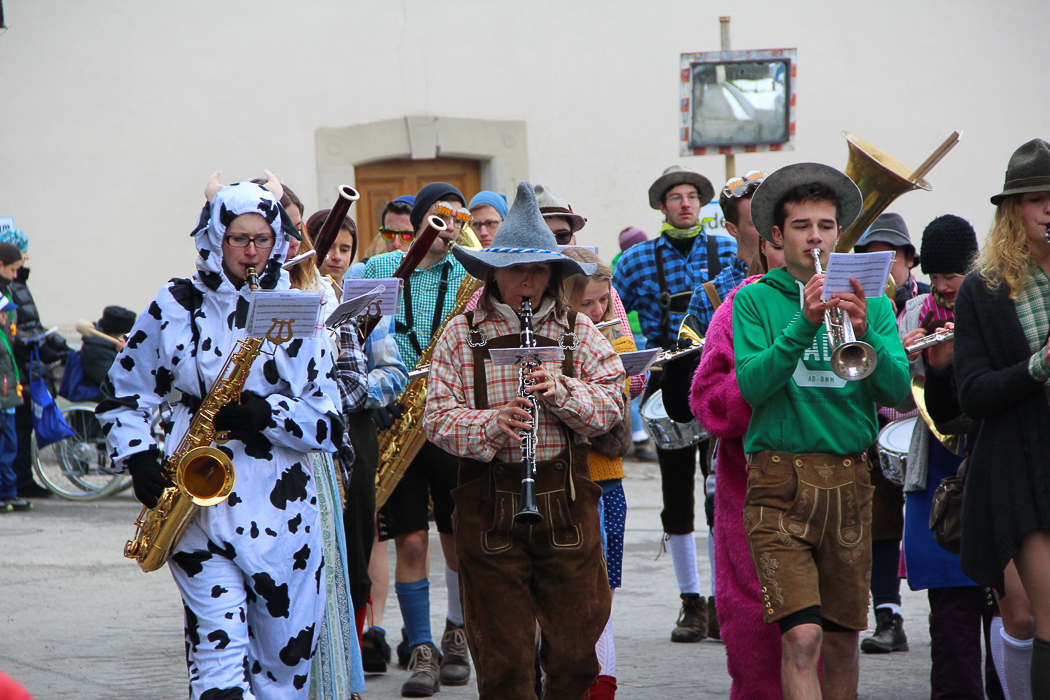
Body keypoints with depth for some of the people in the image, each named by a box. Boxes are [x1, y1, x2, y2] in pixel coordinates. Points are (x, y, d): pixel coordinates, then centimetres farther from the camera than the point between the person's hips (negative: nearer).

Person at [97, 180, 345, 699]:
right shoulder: (176, 307, 6)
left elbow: (329, 423, 1)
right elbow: (122, 395, 13)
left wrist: (266, 413, -16)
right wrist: (139, 458, -2)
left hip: (282, 507, 2)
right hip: (198, 502, -1)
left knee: (288, 656, 7)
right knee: (219, 646, -12)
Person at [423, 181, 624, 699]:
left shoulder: (578, 331, 8)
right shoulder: (461, 335, 3)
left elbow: (612, 405, 3)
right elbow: (438, 418, -3)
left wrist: (562, 392, -15)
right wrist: (492, 423, -21)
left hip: (566, 497, 1)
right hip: (488, 504, -1)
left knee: (575, 647, 4)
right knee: (502, 657, 3)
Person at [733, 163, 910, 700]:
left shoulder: (872, 304, 11)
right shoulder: (754, 300, 4)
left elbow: (896, 391, -2)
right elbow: (752, 385, -11)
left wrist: (865, 333, -18)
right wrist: (804, 322, -20)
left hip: (851, 483, 3)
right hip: (780, 480, -3)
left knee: (843, 635, 10)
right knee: (802, 635, -14)